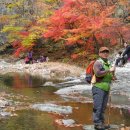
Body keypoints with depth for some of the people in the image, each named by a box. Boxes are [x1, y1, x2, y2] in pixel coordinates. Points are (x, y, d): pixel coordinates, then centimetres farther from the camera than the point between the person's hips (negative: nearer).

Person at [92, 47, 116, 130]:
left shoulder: (108, 63, 17)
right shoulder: (98, 62, -8)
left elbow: (110, 77, 21)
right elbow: (98, 73, -25)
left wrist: (113, 73, -1)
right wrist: (109, 70, -20)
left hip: (106, 89, 8)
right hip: (98, 88, -8)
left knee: (103, 107, 10)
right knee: (98, 107, -7)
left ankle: (101, 123, 17)